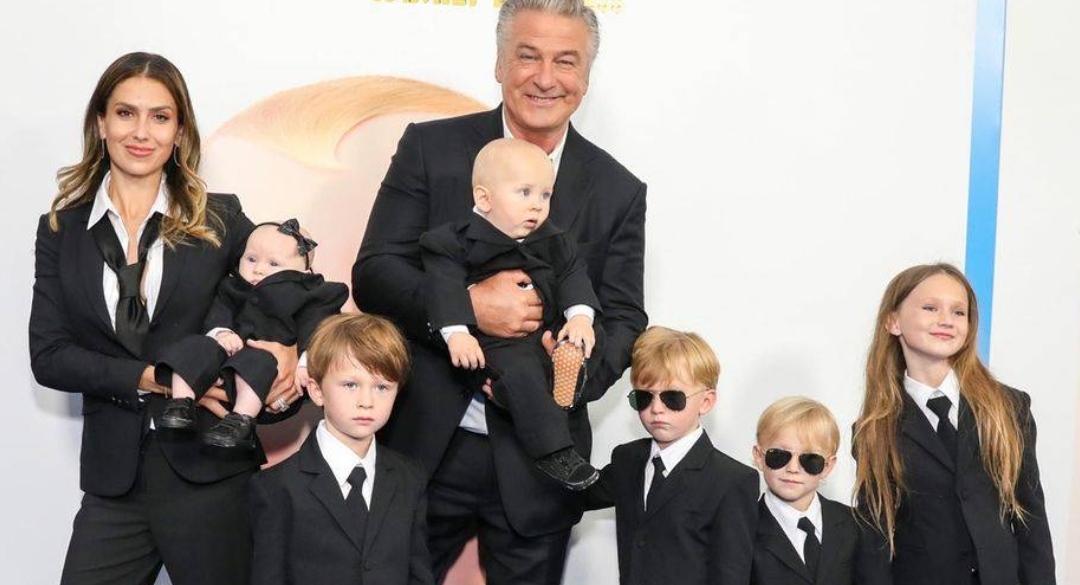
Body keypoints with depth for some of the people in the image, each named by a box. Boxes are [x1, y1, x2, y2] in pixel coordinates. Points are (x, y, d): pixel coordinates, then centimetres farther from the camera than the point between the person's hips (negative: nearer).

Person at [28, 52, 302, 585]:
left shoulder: (220, 219, 4)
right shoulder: (62, 230, 7)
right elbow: (48, 355, 0)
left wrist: (289, 349, -11)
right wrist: (149, 378, -13)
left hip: (211, 473, -1)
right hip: (113, 479, 1)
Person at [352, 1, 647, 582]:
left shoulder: (618, 191, 3)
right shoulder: (430, 148, -1)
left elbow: (623, 320, 3)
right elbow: (373, 274, -4)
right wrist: (463, 305, -22)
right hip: (423, 446, -1)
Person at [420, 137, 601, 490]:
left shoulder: (551, 241, 12)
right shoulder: (458, 240, -4)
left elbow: (572, 275, 9)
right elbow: (446, 285, -12)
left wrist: (580, 315, -8)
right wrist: (456, 332, -23)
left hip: (545, 332, 6)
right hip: (492, 341, -6)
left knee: (577, 359, -19)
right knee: (520, 372, -31)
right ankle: (552, 451, -27)